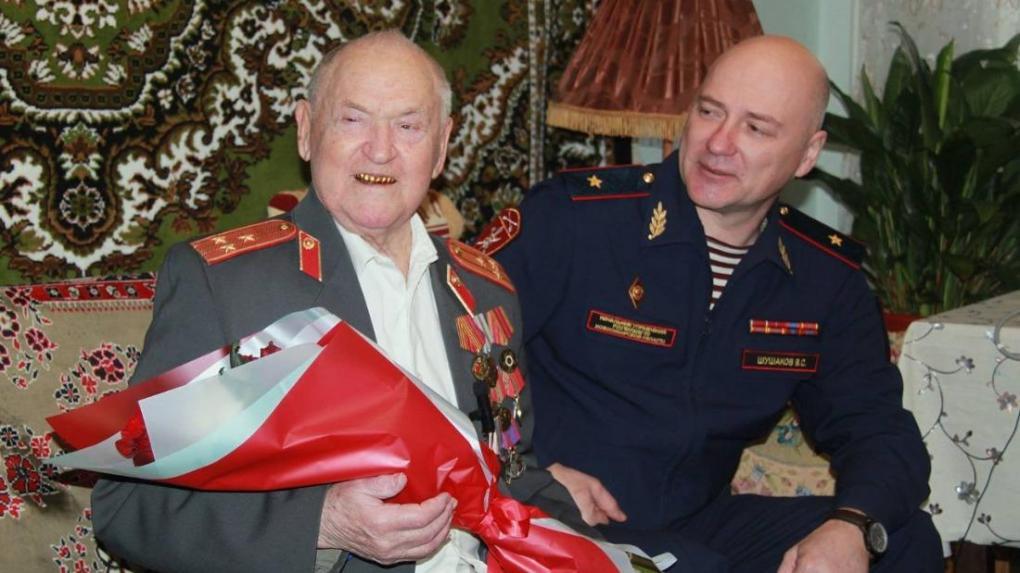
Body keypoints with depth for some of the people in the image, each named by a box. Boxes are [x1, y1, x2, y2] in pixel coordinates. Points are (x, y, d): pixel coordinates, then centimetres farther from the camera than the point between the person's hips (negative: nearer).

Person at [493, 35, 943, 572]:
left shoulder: (826, 276, 3)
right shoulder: (572, 216, -12)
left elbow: (877, 427, 4)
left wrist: (853, 528, -17)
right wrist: (532, 473, -23)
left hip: (695, 527, 4)